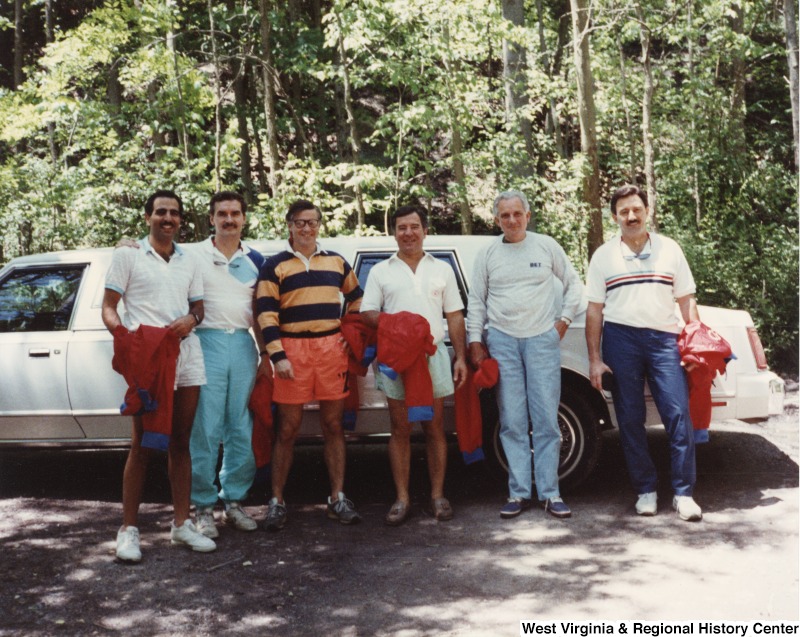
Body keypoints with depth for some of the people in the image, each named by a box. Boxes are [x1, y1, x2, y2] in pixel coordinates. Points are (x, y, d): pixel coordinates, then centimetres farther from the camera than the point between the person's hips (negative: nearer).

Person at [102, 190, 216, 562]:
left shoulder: (189, 262, 18)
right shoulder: (127, 256, 5)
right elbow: (108, 306, 3)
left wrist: (191, 320, -4)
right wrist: (119, 330, -18)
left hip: (186, 356, 4)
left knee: (180, 443, 8)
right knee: (142, 444, -3)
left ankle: (182, 523, 16)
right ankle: (128, 529, 4)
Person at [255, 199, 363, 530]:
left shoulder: (337, 261, 13)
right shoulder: (274, 265, 3)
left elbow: (356, 299, 24)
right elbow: (266, 314, -4)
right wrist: (277, 356, -13)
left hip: (332, 347, 3)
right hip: (292, 350, -2)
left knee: (333, 425, 6)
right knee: (288, 428, 1)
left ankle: (337, 498, 14)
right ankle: (277, 500, 11)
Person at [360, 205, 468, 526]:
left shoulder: (442, 269, 12)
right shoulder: (380, 271, 9)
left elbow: (455, 316, 11)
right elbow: (367, 313, 4)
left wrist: (461, 357, 4)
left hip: (434, 354, 1)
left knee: (435, 428, 5)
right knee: (400, 430, 3)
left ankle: (437, 495, 14)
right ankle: (402, 499, 9)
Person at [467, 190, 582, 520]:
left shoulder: (546, 245, 7)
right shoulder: (487, 254, 10)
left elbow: (574, 284, 15)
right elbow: (476, 301, 13)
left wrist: (564, 320, 6)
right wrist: (475, 342, 6)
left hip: (542, 338, -1)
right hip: (502, 341, 1)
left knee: (546, 420, -2)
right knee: (512, 422, 1)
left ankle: (550, 493, 4)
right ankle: (518, 492, 7)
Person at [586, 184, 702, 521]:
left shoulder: (669, 249, 10)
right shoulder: (604, 255, 8)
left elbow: (686, 300, 11)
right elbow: (594, 309, 6)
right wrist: (594, 359, 1)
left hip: (664, 337, 0)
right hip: (621, 339, 0)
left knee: (679, 415, -8)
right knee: (630, 420, 4)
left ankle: (684, 493, -1)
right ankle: (645, 490, 15)